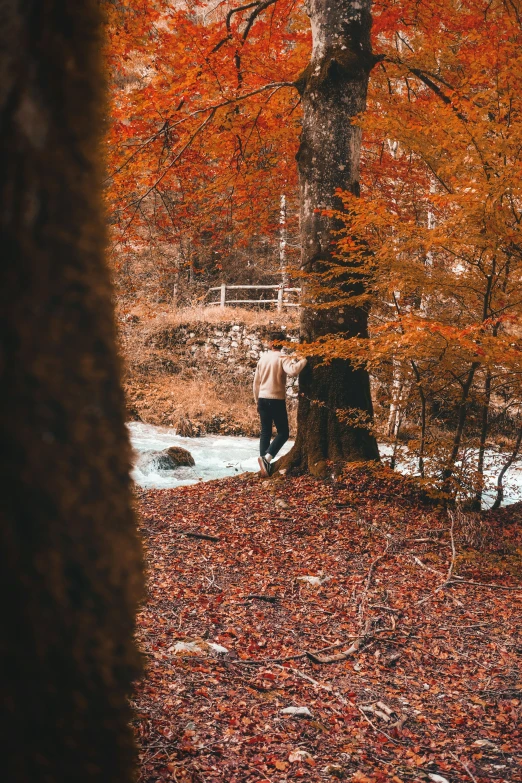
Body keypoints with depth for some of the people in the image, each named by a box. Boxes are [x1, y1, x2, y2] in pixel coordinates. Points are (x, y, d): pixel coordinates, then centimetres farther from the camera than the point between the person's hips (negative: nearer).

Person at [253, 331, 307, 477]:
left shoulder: (263, 358, 8)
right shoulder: (282, 358, -9)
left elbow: (256, 381, 14)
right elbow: (293, 371, -29)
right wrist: (304, 360, -16)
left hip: (263, 399, 6)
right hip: (277, 400, -5)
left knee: (265, 432, 10)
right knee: (283, 432, 2)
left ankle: (265, 464, 5)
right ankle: (267, 457, -18)